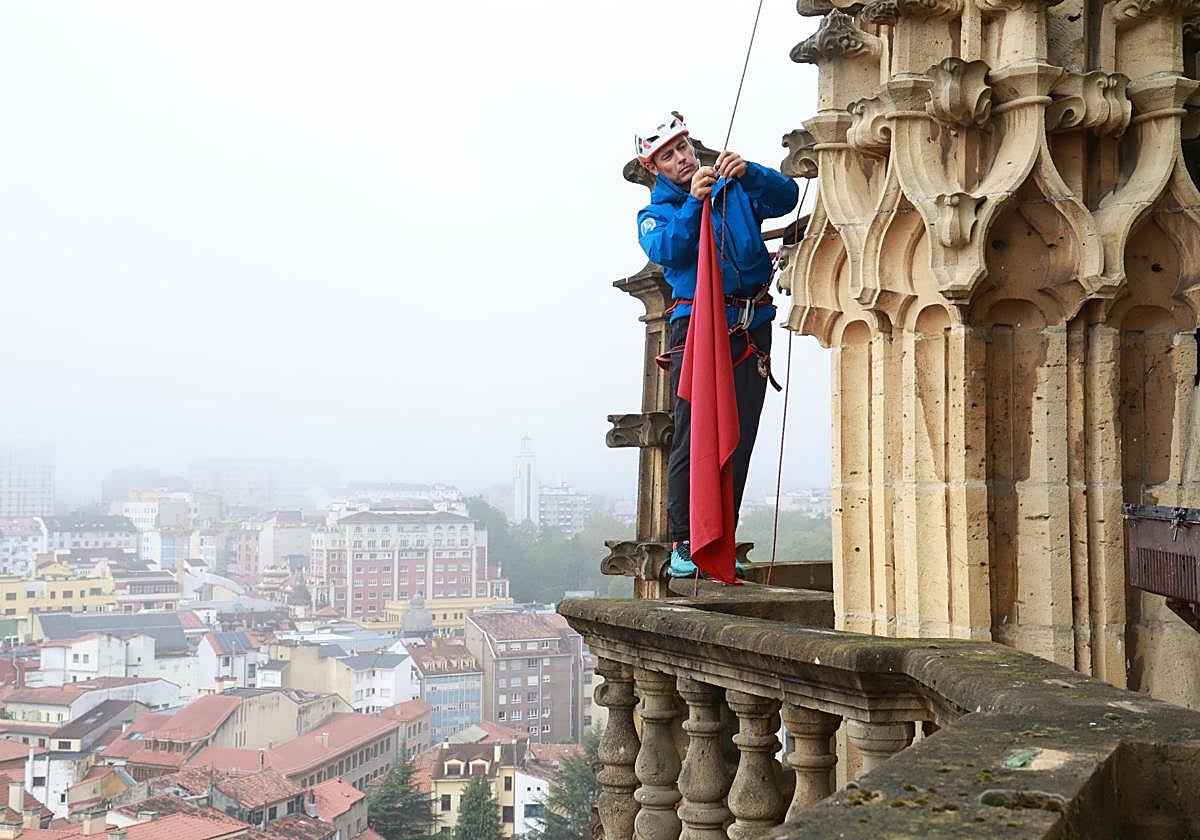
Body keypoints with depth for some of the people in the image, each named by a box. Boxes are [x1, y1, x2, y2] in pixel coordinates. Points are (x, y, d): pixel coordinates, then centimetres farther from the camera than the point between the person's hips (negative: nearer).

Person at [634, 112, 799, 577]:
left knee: (739, 439, 2)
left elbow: (786, 197, 0)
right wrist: (693, 201, -22)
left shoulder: (736, 187, 16)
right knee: (693, 436, -9)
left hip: (751, 326, 3)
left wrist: (748, 172, -16)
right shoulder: (654, 214, 11)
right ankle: (683, 544, -3)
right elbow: (667, 250, -11)